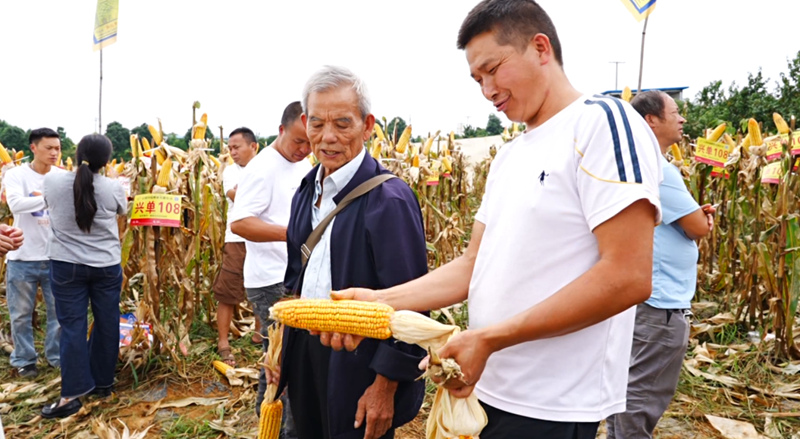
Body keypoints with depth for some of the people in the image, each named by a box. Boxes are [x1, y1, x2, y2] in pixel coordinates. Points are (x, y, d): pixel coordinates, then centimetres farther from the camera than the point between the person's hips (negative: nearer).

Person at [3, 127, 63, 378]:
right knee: (22, 313, 11)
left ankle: (57, 356, 26)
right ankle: (23, 360, 26)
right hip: (23, 257, -2)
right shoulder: (16, 175, -7)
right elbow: (16, 204, -25)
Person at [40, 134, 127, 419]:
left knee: (72, 325, 4)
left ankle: (72, 393, 3)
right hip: (107, 266, 0)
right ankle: (103, 383, 24)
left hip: (66, 265, 0)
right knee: (106, 323, 12)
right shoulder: (113, 187, -10)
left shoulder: (52, 181, -8)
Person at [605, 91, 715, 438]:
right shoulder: (658, 169, -18)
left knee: (627, 389, 18)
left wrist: (699, 213, -1)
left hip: (643, 298, 10)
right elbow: (699, 228, -15)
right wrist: (704, 218, 7)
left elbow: (684, 220, 19)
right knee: (642, 400, 0)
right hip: (660, 304, -10)